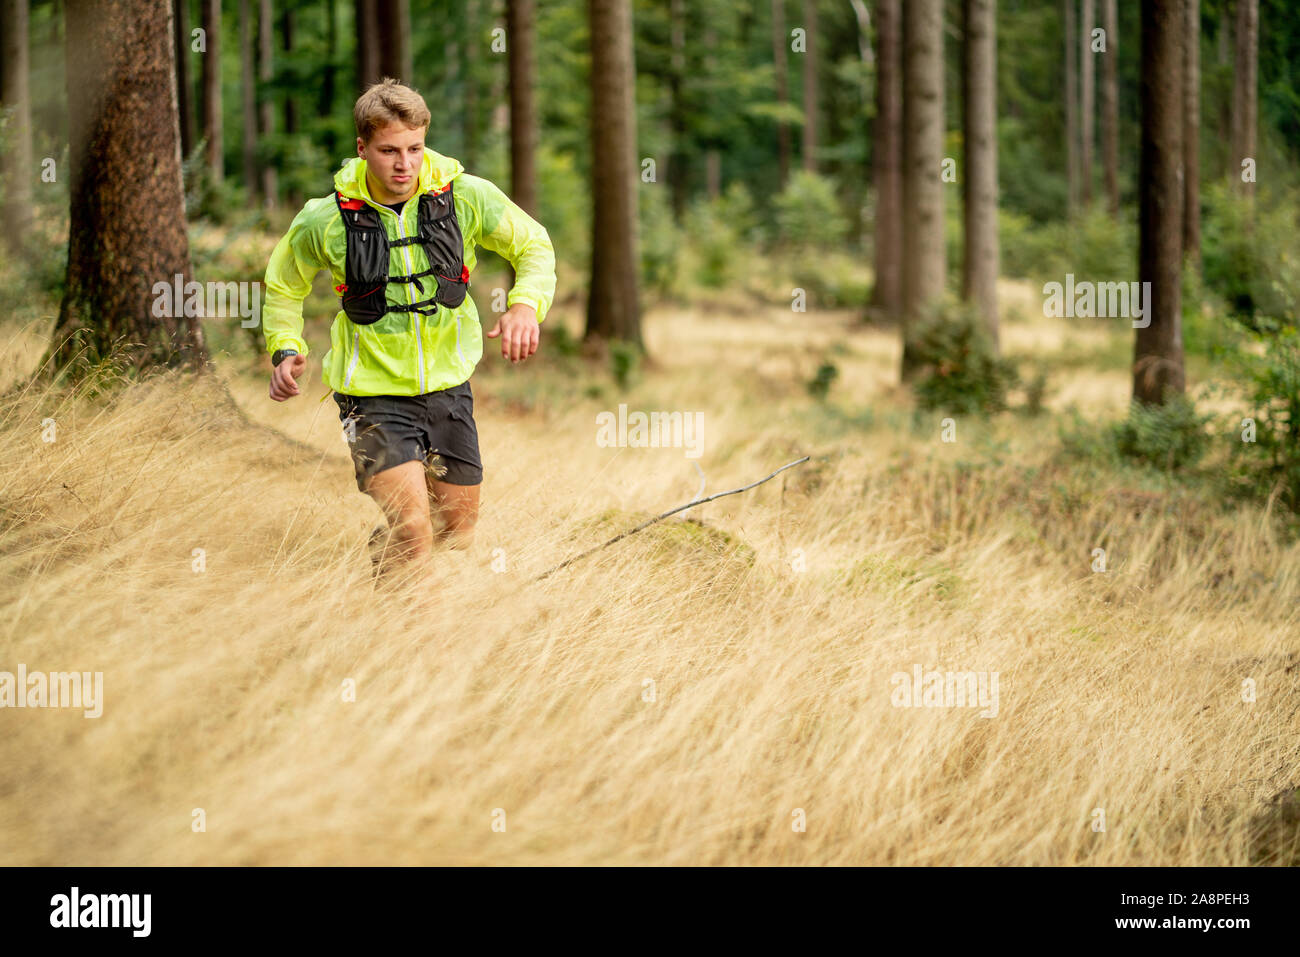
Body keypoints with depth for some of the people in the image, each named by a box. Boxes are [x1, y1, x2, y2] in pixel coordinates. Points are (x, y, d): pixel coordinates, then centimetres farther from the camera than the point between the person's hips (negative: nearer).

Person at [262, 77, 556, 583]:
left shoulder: (464, 196, -10)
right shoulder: (326, 219, -12)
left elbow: (535, 246, 3)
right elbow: (283, 286, 7)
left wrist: (526, 303, -17)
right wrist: (285, 351, -9)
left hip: (446, 385, 4)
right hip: (374, 393, -3)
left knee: (459, 532, 15)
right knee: (413, 532, -20)